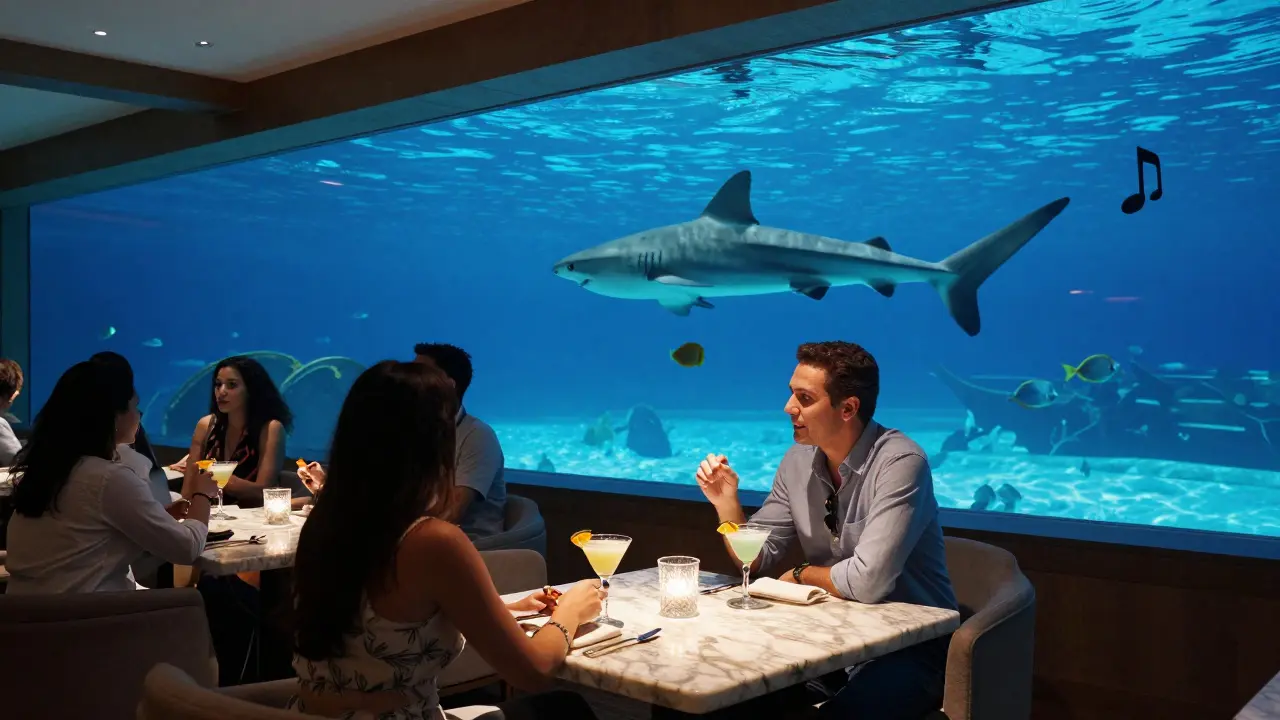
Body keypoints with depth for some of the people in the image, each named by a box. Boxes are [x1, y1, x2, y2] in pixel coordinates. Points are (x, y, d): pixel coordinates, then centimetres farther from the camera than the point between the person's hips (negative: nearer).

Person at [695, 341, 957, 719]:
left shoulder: (900, 462, -21)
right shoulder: (797, 461, 1)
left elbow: (867, 582, -29)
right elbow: (756, 561, 7)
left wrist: (801, 575, -10)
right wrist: (726, 501, -10)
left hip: (909, 645, -6)